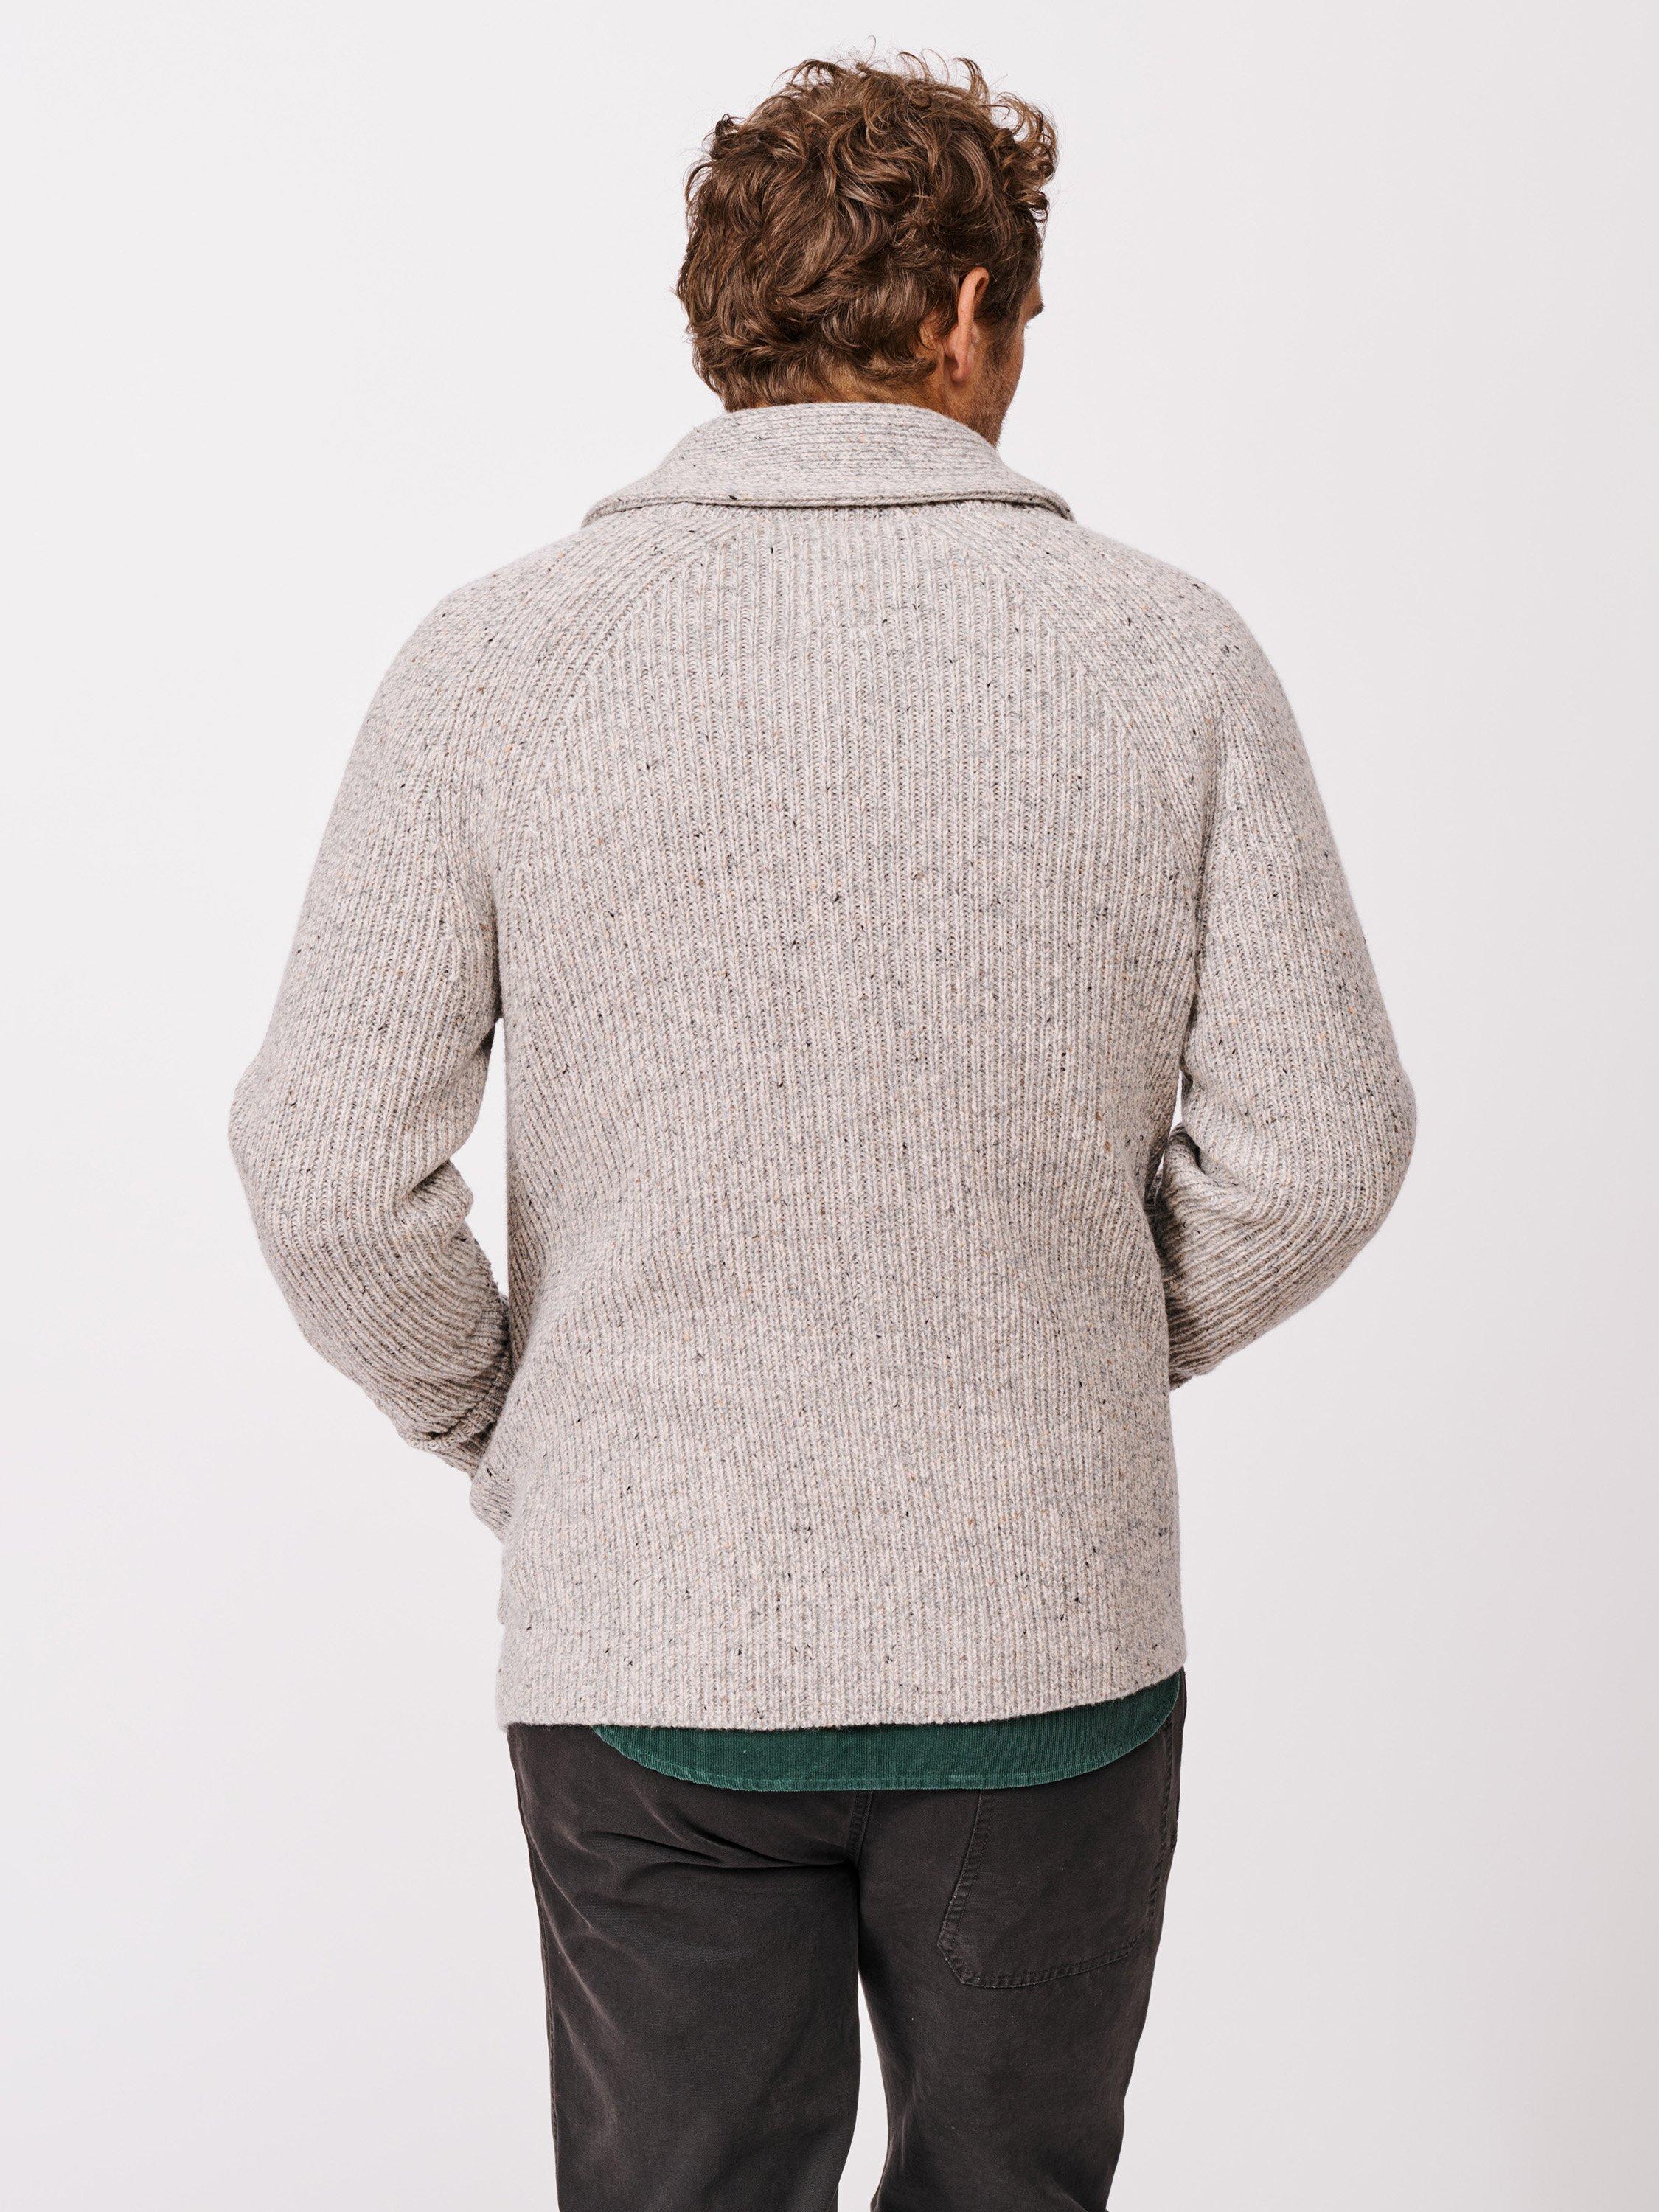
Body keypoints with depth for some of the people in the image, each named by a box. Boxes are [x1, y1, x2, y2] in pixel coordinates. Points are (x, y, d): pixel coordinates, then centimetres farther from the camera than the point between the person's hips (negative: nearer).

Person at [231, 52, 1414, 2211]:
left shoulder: (495, 659, -7)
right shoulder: (1167, 649, -6)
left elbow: (329, 1164, -11)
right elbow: (1319, 1141, -6)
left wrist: (501, 1428, 7)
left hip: (644, 1650, 0)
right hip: (1053, 1639, 1)